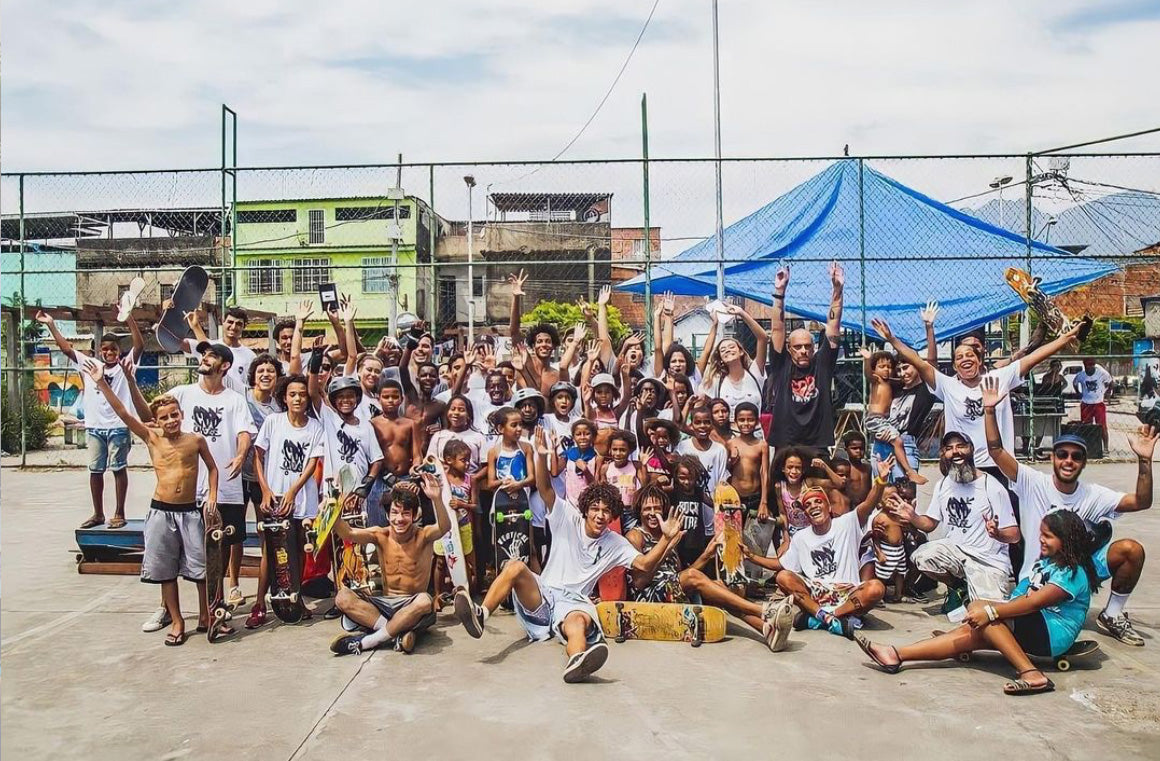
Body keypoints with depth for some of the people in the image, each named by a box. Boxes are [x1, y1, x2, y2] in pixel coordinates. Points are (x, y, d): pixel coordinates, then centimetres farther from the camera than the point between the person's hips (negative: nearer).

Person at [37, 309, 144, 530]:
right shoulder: (90, 364, 9)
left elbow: (140, 345, -16)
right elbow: (66, 348, 8)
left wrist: (129, 317, -25)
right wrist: (51, 325, 1)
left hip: (118, 427, -4)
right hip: (94, 427, 4)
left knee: (119, 469, 2)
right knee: (95, 470, 10)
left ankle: (119, 513, 9)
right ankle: (98, 513, 21)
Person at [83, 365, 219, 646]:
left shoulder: (196, 440, -1)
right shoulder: (151, 438, -2)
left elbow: (212, 467, 12)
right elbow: (122, 413, -8)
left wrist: (212, 497, 3)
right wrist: (102, 383, -15)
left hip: (191, 511, 0)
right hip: (161, 512, 0)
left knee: (203, 566, 4)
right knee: (166, 570, 8)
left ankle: (205, 618, 22)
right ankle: (177, 622, 22)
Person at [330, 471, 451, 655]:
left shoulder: (423, 536, -8)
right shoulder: (381, 535, 0)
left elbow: (445, 528, -29)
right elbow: (348, 533, -15)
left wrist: (437, 499, -48)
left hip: (412, 607, -3)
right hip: (386, 604, 3)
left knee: (424, 601, -38)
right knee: (343, 596, -19)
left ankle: (364, 642, -25)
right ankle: (398, 634, -26)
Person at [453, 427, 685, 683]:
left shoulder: (615, 543, 10)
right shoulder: (568, 519, 5)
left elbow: (644, 564, 0)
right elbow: (545, 488, -8)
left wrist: (666, 539, -14)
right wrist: (541, 456, -26)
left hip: (574, 601, -1)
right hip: (543, 592, 1)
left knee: (578, 622, -40)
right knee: (515, 566, -30)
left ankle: (577, 662, -75)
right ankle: (481, 615, -44)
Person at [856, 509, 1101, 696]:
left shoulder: (1072, 573, -12)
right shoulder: (1045, 563, 16)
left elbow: (1033, 602, -23)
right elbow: (1025, 596, 9)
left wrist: (991, 611, -28)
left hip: (1053, 633, -8)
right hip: (1034, 627, 8)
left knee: (977, 608, -24)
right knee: (970, 632, -11)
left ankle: (1030, 673, -30)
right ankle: (896, 655, -21)